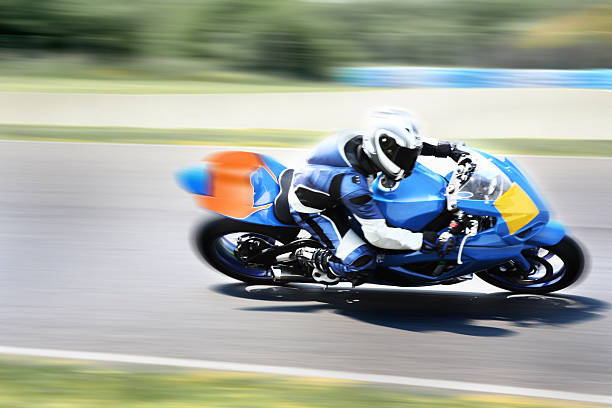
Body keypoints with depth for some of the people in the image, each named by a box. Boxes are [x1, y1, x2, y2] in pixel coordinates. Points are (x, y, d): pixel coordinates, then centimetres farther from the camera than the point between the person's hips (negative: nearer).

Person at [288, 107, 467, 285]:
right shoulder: (352, 184, -41)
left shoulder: (364, 142, -20)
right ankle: (310, 257, 3)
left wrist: (446, 148, -7)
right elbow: (377, 234, -34)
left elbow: (407, 144, 2)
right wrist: (429, 241, -37)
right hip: (311, 209, -8)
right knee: (362, 264, -17)